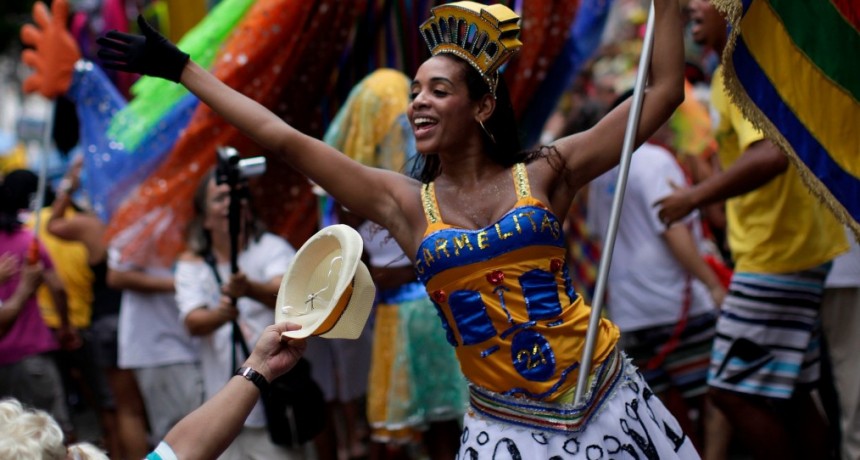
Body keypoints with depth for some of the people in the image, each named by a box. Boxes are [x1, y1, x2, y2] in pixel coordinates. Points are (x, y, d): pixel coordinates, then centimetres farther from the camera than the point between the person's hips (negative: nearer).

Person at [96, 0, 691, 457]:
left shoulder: (545, 175, 0)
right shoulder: (406, 204, 4)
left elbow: (663, 92, 1)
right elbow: (283, 138, 4)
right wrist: (179, 68, 5)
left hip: (608, 402, -1)